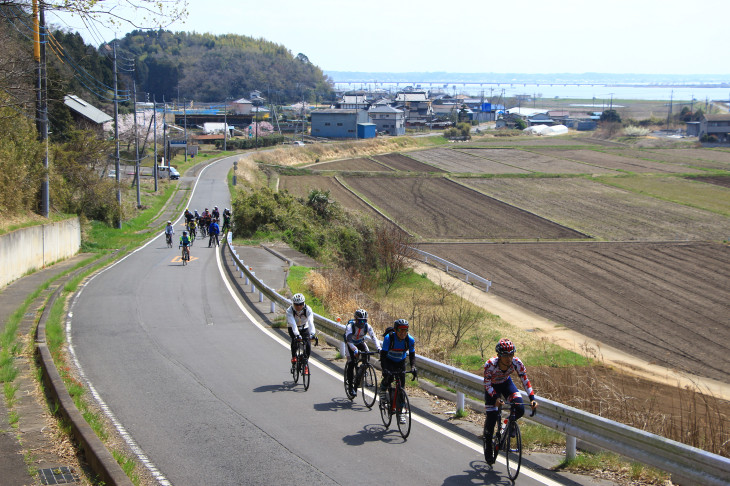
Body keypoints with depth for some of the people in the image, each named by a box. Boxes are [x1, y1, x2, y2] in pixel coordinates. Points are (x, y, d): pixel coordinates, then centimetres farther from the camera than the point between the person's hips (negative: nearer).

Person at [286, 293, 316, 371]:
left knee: (308, 345, -18)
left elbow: (311, 322, -40)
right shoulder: (289, 310, -30)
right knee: (295, 340, -30)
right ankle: (294, 356, -3)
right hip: (293, 328, -1)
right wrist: (297, 334, -57)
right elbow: (293, 324, -43)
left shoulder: (308, 309, -27)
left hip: (304, 328, 1)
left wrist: (312, 333, -57)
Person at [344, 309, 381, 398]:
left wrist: (379, 348, -44)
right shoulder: (350, 326, -32)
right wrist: (355, 350, -59)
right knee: (351, 363, -17)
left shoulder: (367, 326, -21)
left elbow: (374, 337, -27)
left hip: (360, 343, 3)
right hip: (351, 344, -3)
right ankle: (350, 386, -6)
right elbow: (349, 340, -43)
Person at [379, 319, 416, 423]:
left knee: (401, 385, -7)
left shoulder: (410, 340, -21)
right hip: (389, 361, -2)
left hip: (400, 363, 3)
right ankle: (382, 396, -1)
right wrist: (384, 369, -42)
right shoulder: (389, 338, -30)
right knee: (389, 377, -30)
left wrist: (413, 367, -30)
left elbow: (412, 355, -12)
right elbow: (383, 355, -30)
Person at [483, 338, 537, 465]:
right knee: (491, 419, -8)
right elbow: (487, 384, -27)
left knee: (520, 409, -21)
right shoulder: (490, 364, -36)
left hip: (506, 383, 2)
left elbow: (525, 380, -23)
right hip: (492, 387, -2)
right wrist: (496, 398, -41)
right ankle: (489, 449, 12)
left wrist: (532, 398, -34)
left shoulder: (516, 363, -30)